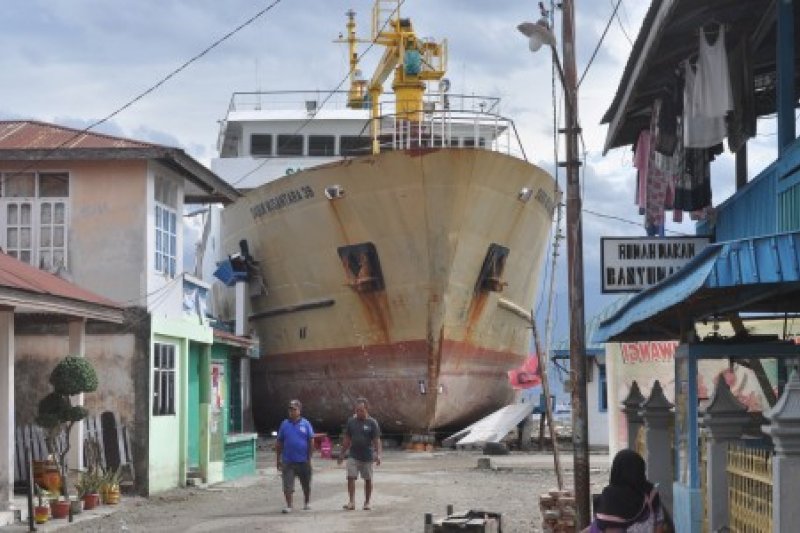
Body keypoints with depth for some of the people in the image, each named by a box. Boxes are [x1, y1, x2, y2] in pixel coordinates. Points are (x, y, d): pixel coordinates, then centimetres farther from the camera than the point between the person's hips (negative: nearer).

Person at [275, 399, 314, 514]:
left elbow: (311, 442, 1)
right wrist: (279, 459, 3)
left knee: (306, 485, 11)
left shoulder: (306, 424, 0)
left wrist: (309, 458, -5)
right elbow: (279, 443, 7)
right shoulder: (284, 424, 4)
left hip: (303, 461, 0)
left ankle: (306, 503, 29)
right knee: (288, 486, -6)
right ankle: (289, 506, -1)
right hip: (288, 461, 0)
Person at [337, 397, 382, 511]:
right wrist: (342, 454, 13)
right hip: (353, 456, 2)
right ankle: (351, 502, -12)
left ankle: (367, 502, 19)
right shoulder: (351, 421, 5)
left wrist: (378, 454, -18)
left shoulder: (372, 423, -4)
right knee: (351, 477, -11)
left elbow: (376, 440, -7)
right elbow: (347, 439, 13)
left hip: (367, 457, -2)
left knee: (368, 480, 8)